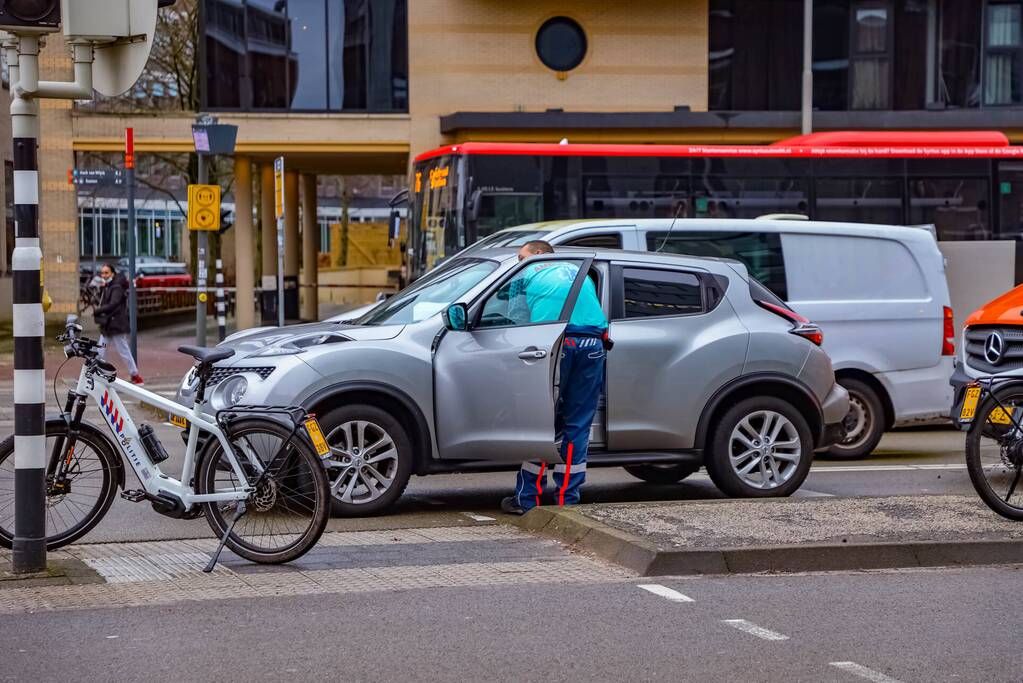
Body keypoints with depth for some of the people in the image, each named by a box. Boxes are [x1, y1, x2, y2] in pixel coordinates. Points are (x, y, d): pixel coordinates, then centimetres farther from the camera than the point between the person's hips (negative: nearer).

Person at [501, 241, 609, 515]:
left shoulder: (526, 275, 18)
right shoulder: (580, 273, 29)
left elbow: (515, 321, 19)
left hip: (555, 345, -3)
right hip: (592, 346, 3)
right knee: (578, 427, 6)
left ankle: (526, 499, 4)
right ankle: (567, 501, 6)